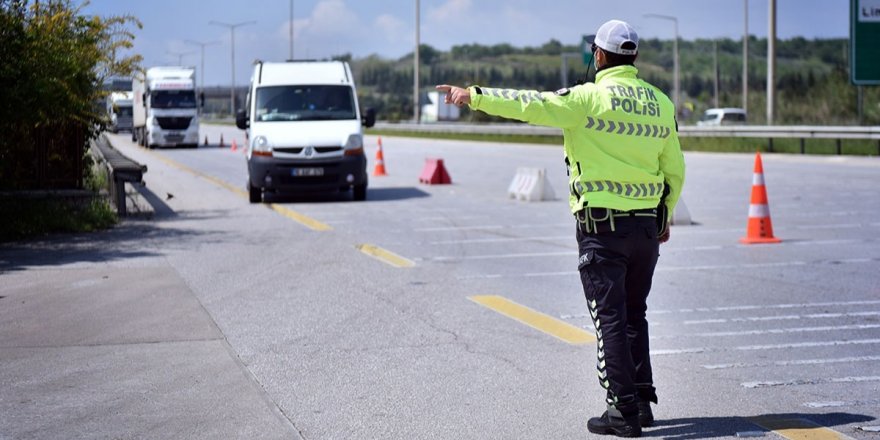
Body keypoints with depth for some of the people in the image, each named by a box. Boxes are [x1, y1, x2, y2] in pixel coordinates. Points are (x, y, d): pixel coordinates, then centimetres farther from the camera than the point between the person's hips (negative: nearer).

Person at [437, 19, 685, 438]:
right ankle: (643, 402, 22)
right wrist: (665, 216, 25)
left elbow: (528, 104, -12)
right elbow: (674, 170, 13)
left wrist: (473, 96, -5)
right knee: (634, 316, 18)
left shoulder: (590, 97, -11)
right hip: (647, 225, 6)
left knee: (610, 320, 0)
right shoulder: (660, 103, 6)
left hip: (602, 227, -6)